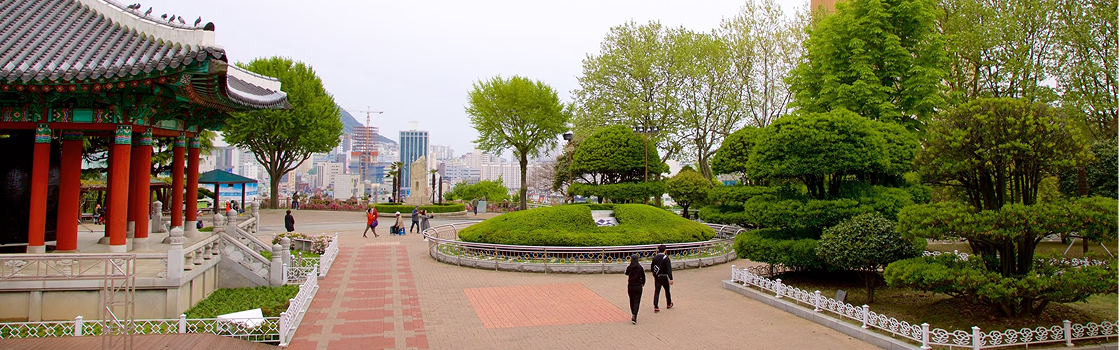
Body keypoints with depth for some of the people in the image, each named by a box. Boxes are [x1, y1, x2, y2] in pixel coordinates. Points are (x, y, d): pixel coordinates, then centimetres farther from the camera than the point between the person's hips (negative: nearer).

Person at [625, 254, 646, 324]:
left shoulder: (629, 268, -1)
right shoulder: (640, 268, -1)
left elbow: (627, 278, 3)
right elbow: (643, 277, 6)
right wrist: (643, 284, 19)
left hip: (630, 286, 1)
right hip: (638, 286, -1)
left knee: (632, 301, 17)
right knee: (637, 302, -1)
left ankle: (633, 315, 29)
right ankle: (634, 317, -15)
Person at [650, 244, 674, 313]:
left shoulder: (655, 257, 2)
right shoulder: (666, 258, -14)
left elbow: (651, 267, 11)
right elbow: (669, 269, -19)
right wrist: (671, 279, -20)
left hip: (657, 277, 4)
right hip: (664, 277, -4)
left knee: (656, 292, 3)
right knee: (667, 291, 17)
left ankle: (655, 307, -4)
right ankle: (669, 304, 34)